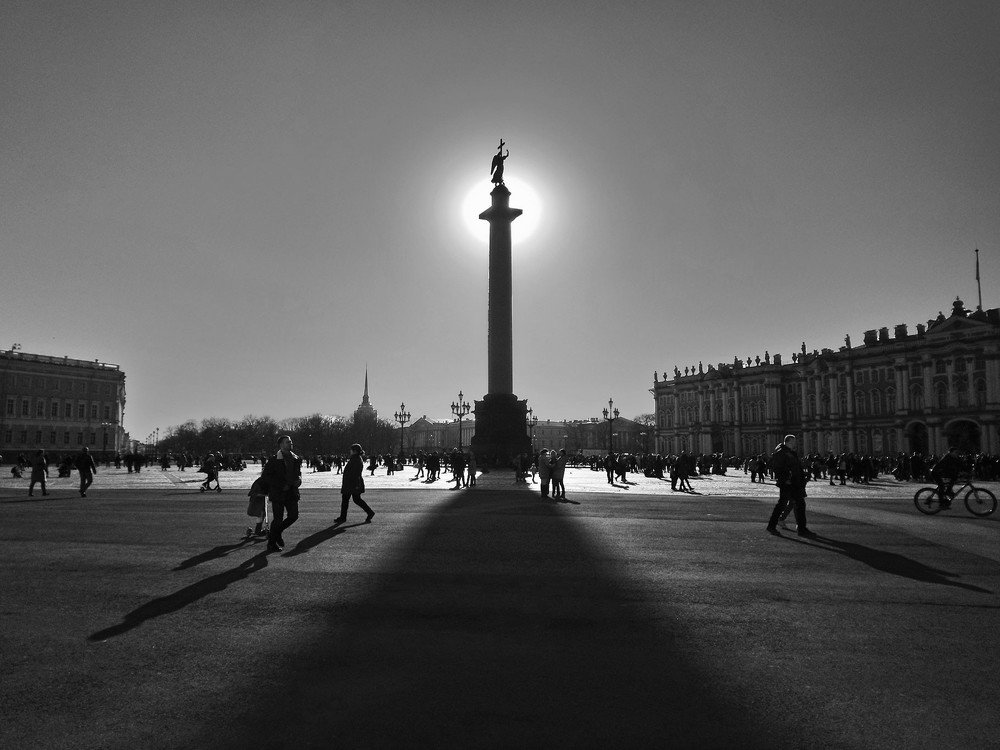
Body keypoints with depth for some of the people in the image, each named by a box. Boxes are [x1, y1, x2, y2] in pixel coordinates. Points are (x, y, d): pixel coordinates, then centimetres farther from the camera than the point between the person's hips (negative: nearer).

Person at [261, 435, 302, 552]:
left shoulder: (296, 459, 9)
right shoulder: (273, 460, -8)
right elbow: (265, 477, -8)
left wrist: (299, 479, -1)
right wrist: (281, 485, -15)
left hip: (291, 493, 6)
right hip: (278, 494, -5)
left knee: (293, 516, 4)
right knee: (278, 519, -2)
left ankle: (276, 533, 28)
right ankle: (271, 544, 16)